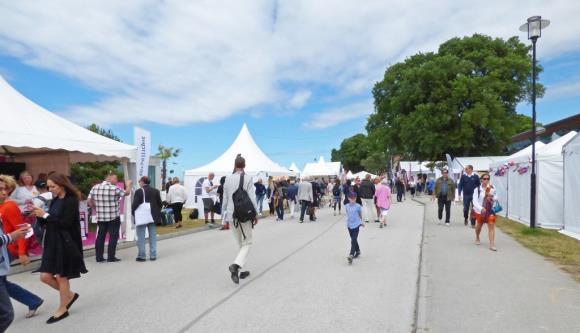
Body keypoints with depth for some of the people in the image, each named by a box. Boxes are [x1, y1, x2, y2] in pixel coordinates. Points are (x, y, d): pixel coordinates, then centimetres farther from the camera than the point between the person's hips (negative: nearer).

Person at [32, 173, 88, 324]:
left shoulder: (71, 201, -13)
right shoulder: (55, 200, 10)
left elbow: (65, 223, -21)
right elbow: (49, 223, 14)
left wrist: (46, 215, -17)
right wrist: (39, 215, -3)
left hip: (65, 244, -8)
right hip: (52, 242, 8)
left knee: (61, 276, 4)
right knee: (45, 276, 7)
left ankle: (63, 309, 21)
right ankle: (69, 295, 28)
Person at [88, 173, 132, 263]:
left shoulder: (95, 187, 3)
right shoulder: (114, 188, -13)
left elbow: (89, 201, 6)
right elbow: (127, 193, 0)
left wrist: (96, 209, 18)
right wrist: (128, 185, 18)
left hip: (100, 217, 5)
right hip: (113, 217, -5)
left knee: (100, 236, 11)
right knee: (113, 236, 3)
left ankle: (99, 257, 15)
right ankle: (111, 257, 4)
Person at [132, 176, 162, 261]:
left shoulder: (139, 192, -11)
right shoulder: (156, 191, 4)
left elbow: (134, 205, -14)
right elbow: (160, 204, 4)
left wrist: (133, 213, 1)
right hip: (153, 217, 5)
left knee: (141, 238, 4)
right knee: (153, 237, 10)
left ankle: (141, 256, 6)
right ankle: (153, 255, 12)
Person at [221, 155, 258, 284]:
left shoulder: (228, 179, 3)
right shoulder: (248, 179, -9)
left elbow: (225, 199, 7)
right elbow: (252, 198, -11)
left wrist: (225, 217, 15)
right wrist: (255, 214, -2)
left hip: (232, 216, 4)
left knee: (240, 243, 18)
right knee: (247, 242, 7)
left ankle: (241, 271, 22)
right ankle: (236, 265, -15)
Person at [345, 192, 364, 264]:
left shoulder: (358, 206, -7)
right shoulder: (346, 206, 1)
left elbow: (360, 215, 8)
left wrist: (361, 222, 20)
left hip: (356, 224, -4)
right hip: (349, 225, 4)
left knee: (353, 240, -11)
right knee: (354, 240, 17)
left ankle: (351, 255, -17)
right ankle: (357, 251, 37)